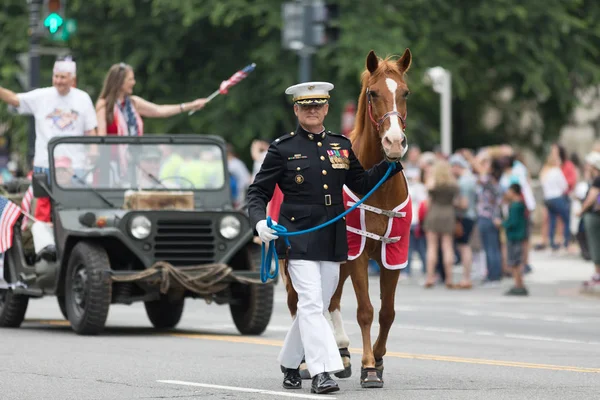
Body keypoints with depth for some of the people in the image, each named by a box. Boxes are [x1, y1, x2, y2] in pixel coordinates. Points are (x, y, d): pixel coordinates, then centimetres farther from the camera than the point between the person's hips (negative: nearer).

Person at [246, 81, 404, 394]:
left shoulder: (341, 146, 11)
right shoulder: (282, 149, -2)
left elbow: (363, 185, 15)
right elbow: (257, 192, -1)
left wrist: (393, 161, 3)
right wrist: (259, 221, -19)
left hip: (332, 240, 5)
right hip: (298, 237, -5)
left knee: (317, 306, 12)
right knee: (311, 304, -14)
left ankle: (289, 363, 28)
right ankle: (321, 372, -18)